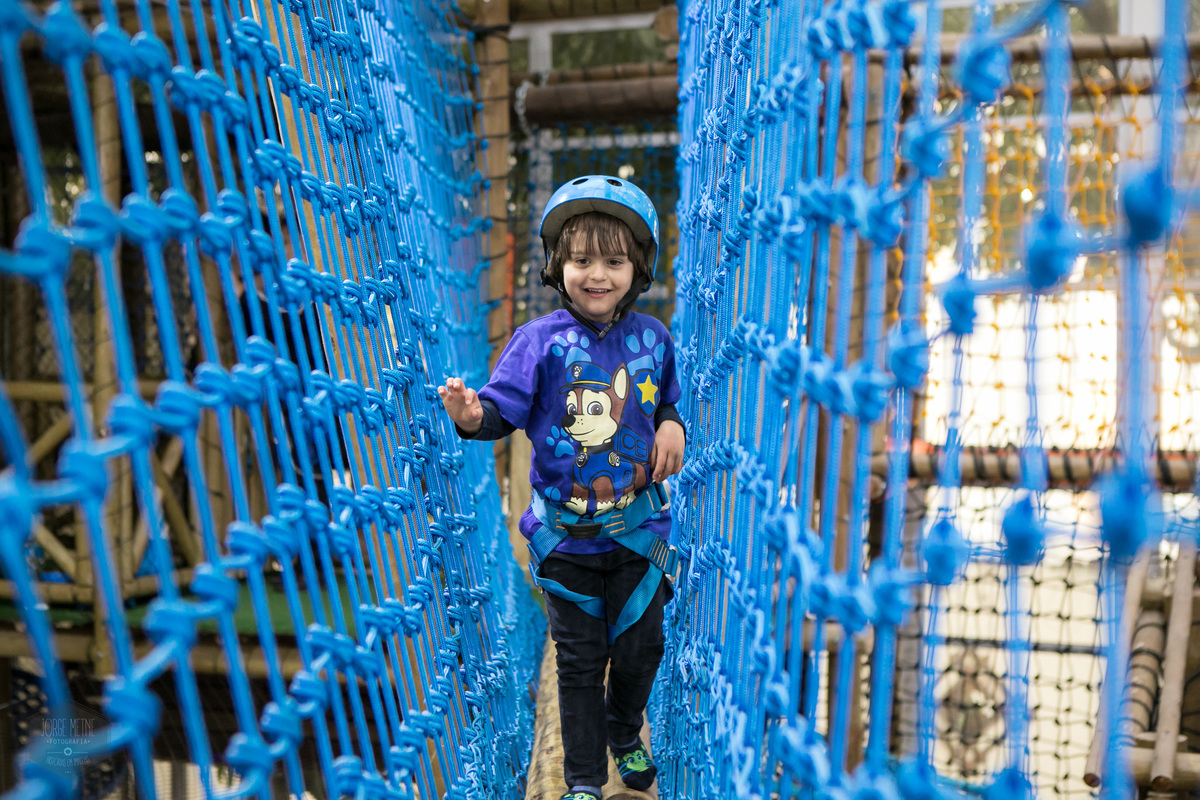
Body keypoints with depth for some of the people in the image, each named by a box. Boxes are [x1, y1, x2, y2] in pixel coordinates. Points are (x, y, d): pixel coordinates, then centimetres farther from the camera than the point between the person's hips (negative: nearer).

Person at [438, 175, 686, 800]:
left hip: (639, 525, 3)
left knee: (641, 645, 16)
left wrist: (671, 425, -7)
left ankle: (625, 736, 47)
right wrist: (472, 416, -36)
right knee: (580, 658, 10)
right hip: (565, 531, -2)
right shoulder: (540, 341, -12)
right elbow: (505, 408, -14)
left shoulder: (652, 338, -2)